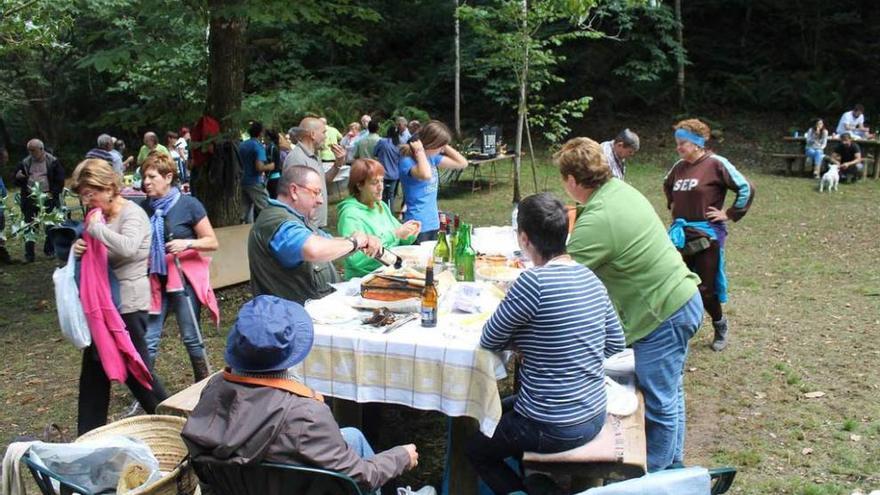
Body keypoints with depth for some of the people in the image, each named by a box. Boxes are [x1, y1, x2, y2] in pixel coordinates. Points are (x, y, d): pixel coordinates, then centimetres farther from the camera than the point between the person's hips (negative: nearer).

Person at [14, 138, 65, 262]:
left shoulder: (53, 162, -2)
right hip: (30, 199, 2)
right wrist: (18, 177, -8)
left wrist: (52, 193, -12)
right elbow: (18, 182, 15)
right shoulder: (25, 163, 8)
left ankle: (49, 250, 20)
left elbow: (60, 180, -3)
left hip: (48, 198, -2)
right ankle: (29, 254, 4)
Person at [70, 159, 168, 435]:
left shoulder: (132, 214, -15)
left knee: (133, 366, 0)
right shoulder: (99, 215, 10)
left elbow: (127, 248, -35)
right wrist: (80, 249, 0)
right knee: (94, 368, 15)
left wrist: (96, 227, -22)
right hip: (101, 303, 9)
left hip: (128, 304, -9)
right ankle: (88, 436, 26)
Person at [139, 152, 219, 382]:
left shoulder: (188, 205, -8)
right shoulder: (144, 207, 3)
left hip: (184, 278, -4)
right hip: (155, 280, 4)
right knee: (148, 340, 2)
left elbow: (212, 242, -7)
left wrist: (187, 243, -23)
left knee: (191, 337, 2)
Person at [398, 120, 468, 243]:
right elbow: (426, 175, -38)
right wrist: (420, 151, -23)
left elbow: (462, 163, 12)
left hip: (434, 223, 8)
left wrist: (445, 146, 3)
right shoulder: (407, 161, -16)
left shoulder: (432, 157, 8)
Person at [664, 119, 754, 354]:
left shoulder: (716, 164, -12)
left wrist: (729, 214, -11)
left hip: (706, 234, -5)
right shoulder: (679, 166, 6)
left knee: (705, 287, 3)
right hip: (681, 233, 5)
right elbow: (667, 185, 29)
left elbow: (746, 189, -13)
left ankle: (720, 328, 27)